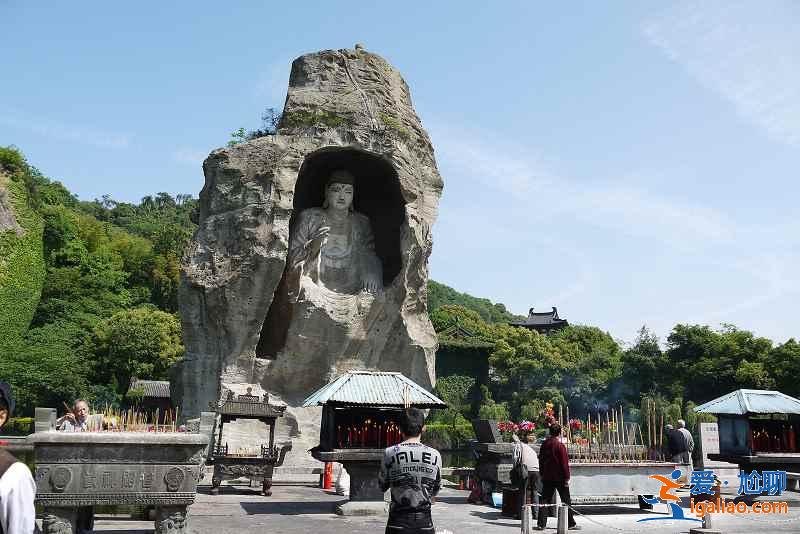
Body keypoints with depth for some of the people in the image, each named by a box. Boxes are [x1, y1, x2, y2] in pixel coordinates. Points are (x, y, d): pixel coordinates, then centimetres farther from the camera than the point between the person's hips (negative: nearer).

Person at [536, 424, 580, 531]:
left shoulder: (544, 444, 6)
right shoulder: (560, 446, -13)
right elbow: (564, 463, -13)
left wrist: (542, 475, 21)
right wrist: (566, 478, -8)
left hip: (547, 478, 5)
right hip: (559, 477, -5)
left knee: (545, 500, 7)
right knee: (566, 501, 6)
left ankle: (541, 524, 3)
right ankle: (571, 524, 11)